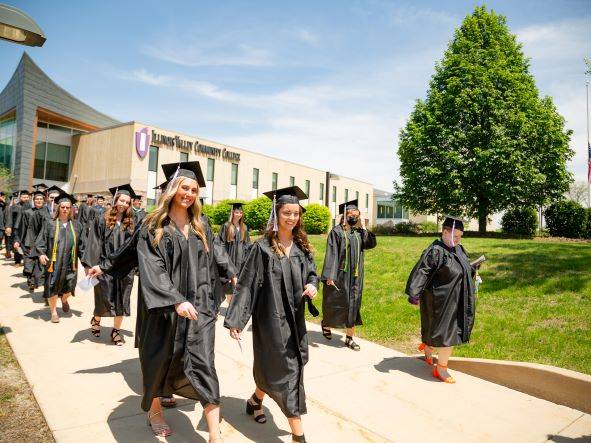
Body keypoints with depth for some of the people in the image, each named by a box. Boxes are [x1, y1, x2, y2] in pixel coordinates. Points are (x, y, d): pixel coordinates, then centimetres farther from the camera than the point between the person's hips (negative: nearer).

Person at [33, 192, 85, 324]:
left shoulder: (76, 226, 6)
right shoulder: (50, 224, 1)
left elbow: (81, 244, 8)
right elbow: (41, 241, -1)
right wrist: (41, 253, -16)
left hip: (70, 262, 1)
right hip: (54, 262, -1)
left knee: (69, 286, 4)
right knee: (53, 286, 3)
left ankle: (64, 300, 39)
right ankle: (53, 312, 20)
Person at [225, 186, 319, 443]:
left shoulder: (302, 247, 4)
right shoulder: (262, 248, -11)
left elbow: (311, 273, 13)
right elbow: (246, 284, -11)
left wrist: (312, 286, -12)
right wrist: (235, 320, -14)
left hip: (294, 317, 6)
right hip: (271, 317, -5)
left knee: (272, 367, 18)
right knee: (286, 369, -1)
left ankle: (255, 400, 46)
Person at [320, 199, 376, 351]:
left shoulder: (359, 232, 9)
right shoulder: (337, 231, -9)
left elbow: (371, 244, -5)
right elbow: (331, 253, -14)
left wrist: (363, 227, -5)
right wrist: (330, 275, -19)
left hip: (355, 276, 5)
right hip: (340, 274, -5)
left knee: (353, 304, 7)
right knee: (336, 303, 5)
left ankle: (349, 338, 17)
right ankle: (326, 323, 35)